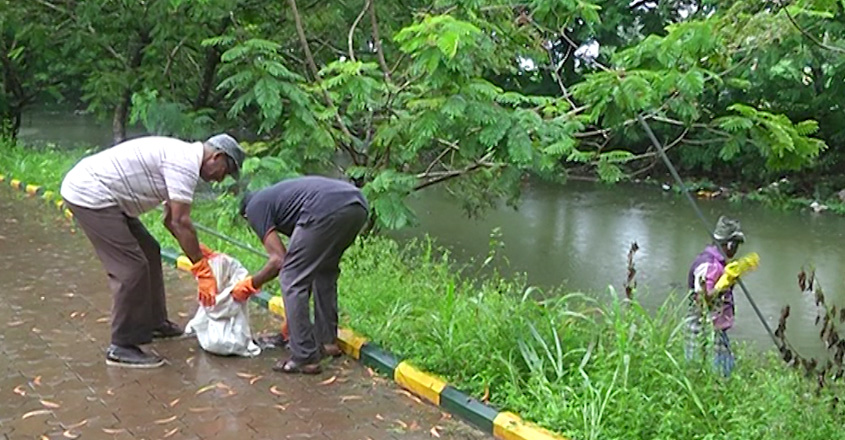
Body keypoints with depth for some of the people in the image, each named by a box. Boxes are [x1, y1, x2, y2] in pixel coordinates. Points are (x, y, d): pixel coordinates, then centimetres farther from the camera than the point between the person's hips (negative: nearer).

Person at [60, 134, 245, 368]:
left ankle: (153, 323, 31)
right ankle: (121, 348, -3)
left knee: (149, 252, 19)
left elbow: (171, 219, 19)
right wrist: (202, 269, -15)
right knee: (131, 269, -11)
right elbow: (180, 222, -21)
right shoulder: (186, 163, -17)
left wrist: (199, 251, 14)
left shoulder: (181, 156, 14)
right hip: (90, 196, -11)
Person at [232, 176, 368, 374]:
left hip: (327, 210, -8)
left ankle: (305, 358, 7)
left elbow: (279, 260, 6)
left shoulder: (254, 207, 19)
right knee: (325, 273, 29)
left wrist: (250, 284, 23)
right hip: (358, 204, 9)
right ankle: (327, 341, 36)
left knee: (291, 280, 6)